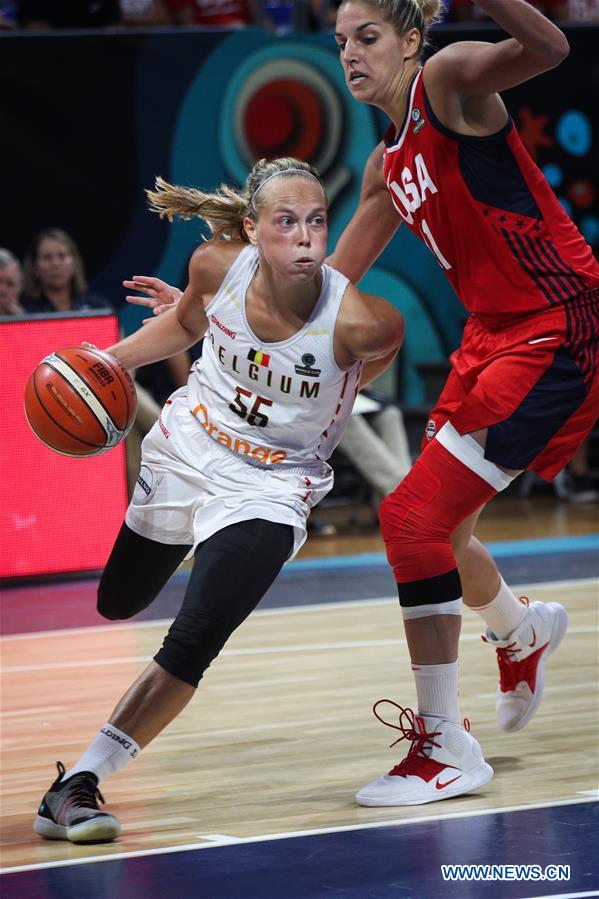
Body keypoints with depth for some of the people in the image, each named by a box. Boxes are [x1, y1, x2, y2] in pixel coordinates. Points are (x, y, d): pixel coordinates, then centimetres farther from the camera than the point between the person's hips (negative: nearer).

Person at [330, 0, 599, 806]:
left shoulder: (449, 82, -11)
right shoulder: (388, 166, 14)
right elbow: (333, 279, 24)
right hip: (492, 336, 9)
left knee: (416, 517, -14)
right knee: (435, 526, 19)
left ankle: (446, 747, -4)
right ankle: (522, 634, 52)